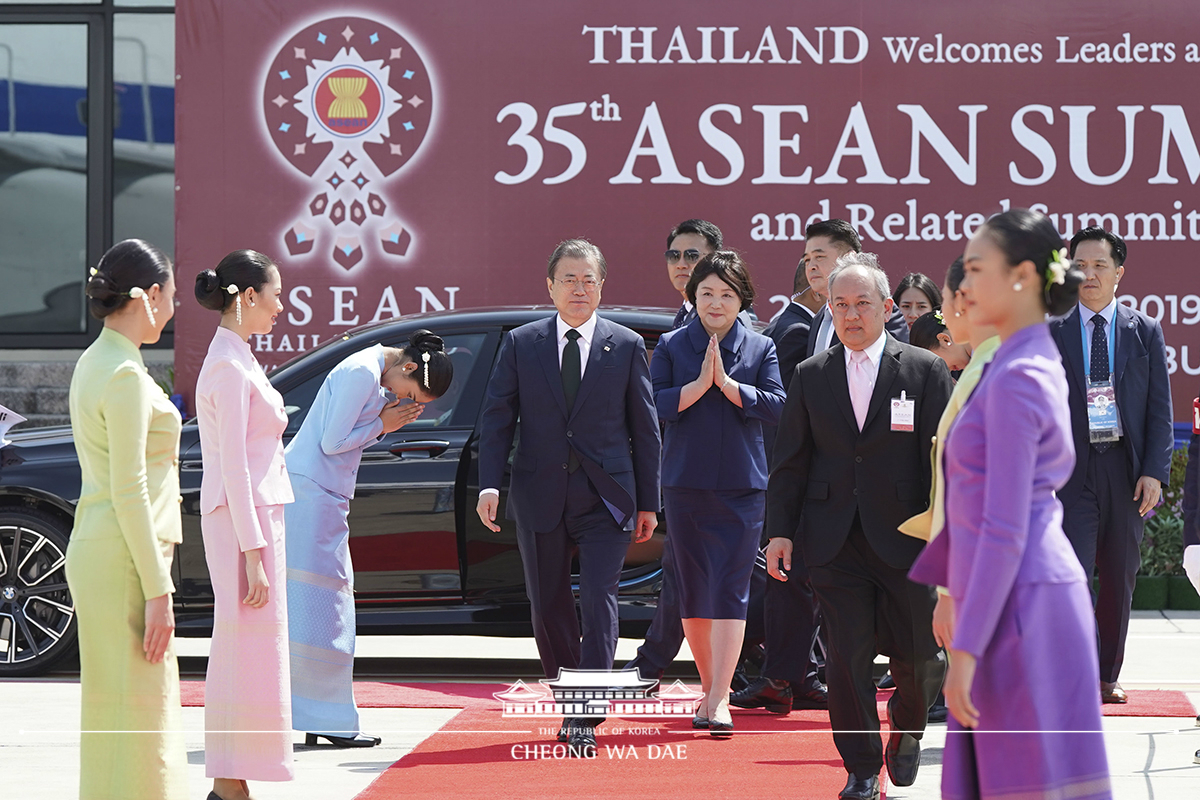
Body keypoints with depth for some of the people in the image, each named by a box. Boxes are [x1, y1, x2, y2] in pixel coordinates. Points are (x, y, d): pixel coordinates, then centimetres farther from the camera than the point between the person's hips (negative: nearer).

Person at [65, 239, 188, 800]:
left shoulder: (95, 363, 13)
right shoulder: (124, 375, -16)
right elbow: (129, 494, -19)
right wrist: (157, 590, -18)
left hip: (98, 552, 10)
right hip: (123, 562, -10)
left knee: (121, 708, 14)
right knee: (132, 710, -6)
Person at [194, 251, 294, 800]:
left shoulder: (234, 360, 15)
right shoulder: (231, 368, -15)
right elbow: (233, 468, -19)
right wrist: (254, 555, -20)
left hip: (253, 514, 10)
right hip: (245, 520, -10)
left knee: (241, 654, 12)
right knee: (250, 651, -8)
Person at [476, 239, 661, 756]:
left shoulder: (627, 346, 3)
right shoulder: (520, 344, 5)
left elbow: (645, 428, 6)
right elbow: (497, 417, 4)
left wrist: (648, 503, 4)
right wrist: (489, 484, -8)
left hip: (606, 497, -2)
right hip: (540, 496, 2)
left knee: (598, 600, -11)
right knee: (548, 607, 9)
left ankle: (587, 719, -12)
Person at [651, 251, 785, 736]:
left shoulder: (761, 349, 5)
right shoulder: (671, 347, 5)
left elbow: (776, 408, -5)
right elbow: (653, 406, -5)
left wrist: (726, 383, -13)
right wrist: (700, 384, -15)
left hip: (742, 485, -1)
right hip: (684, 483, 1)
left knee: (731, 588, -9)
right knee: (693, 590, 7)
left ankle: (720, 697, -11)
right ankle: (708, 688, 20)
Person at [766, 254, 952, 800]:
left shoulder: (925, 370, 1)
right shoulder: (811, 376, 8)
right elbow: (790, 461, 9)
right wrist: (780, 530, 1)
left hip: (904, 539, -1)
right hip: (834, 542, 1)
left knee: (916, 653, 5)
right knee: (847, 658, -1)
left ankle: (906, 729, 36)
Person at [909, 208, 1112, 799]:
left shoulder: (1016, 380, -17)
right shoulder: (1035, 366, 12)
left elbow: (1004, 531, -21)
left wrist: (966, 647, -20)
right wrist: (926, 579, 26)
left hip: (1021, 607, -9)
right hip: (1021, 599, 9)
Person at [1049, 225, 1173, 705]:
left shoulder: (1146, 332, 7)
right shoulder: (1049, 332, 4)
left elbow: (1160, 409, 5)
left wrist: (1155, 472, -6)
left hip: (1127, 469, 2)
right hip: (1071, 469, -2)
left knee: (1120, 580, 8)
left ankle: (1108, 676, 20)